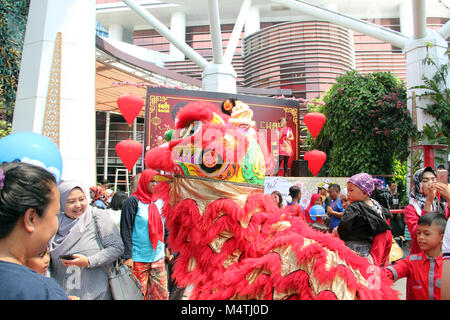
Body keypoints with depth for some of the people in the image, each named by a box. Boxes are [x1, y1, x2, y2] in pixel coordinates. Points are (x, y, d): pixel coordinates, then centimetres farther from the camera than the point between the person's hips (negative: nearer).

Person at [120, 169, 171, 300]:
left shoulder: (160, 201, 9)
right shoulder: (133, 201, -7)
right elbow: (126, 230, -9)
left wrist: (167, 249, 13)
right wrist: (127, 256, -13)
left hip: (158, 257, 5)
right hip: (139, 258, -5)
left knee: (162, 293, 9)